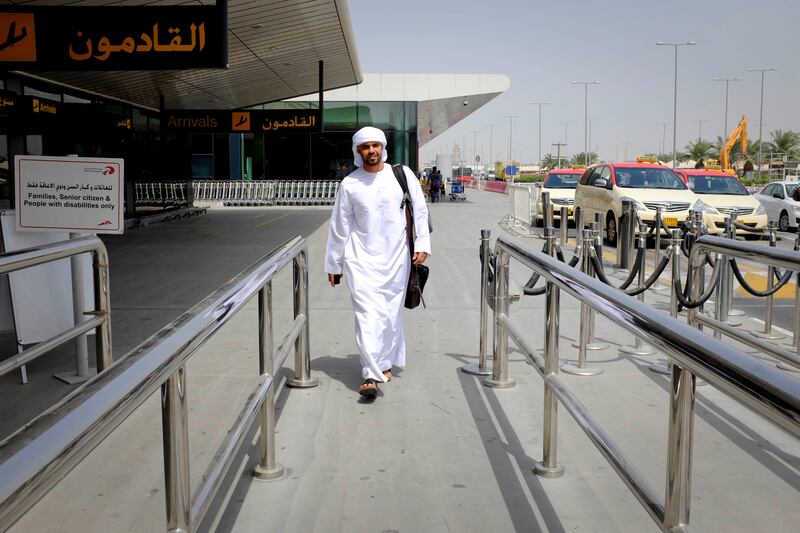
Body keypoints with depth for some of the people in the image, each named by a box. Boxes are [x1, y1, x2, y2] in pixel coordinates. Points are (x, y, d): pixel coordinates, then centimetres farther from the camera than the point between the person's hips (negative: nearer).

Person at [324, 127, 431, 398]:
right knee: (367, 314, -11)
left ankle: (385, 363, 27)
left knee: (391, 314, 8)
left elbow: (420, 211, 7)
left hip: (396, 257, 1)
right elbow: (339, 226, 7)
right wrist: (333, 264, 10)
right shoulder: (350, 184, 2)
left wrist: (422, 244, -2)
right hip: (361, 258, -1)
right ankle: (371, 376, -13)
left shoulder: (403, 175, 3)